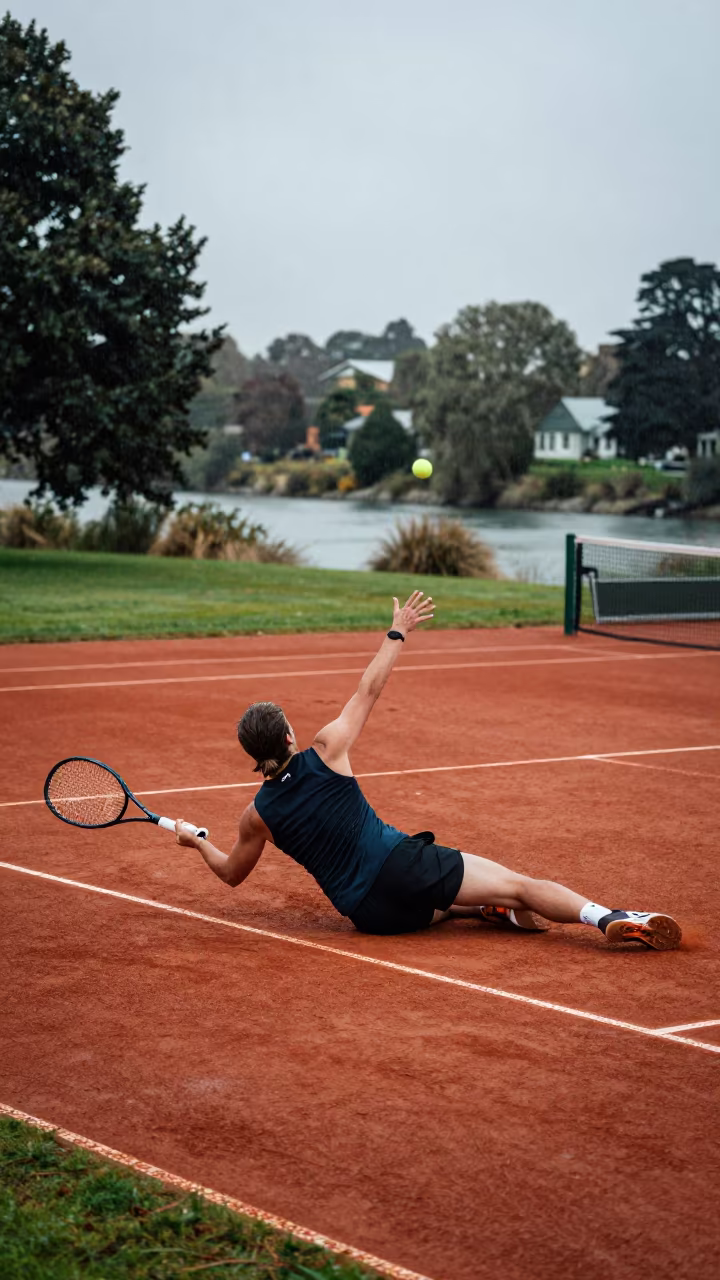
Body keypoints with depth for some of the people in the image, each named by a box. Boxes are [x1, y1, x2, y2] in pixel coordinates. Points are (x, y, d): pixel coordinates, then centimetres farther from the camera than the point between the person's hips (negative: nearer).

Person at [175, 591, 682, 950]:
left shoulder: (258, 815, 0)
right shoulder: (326, 750, -6)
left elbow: (232, 873, 16)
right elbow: (369, 690, 8)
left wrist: (197, 841, 34)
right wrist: (399, 632, 20)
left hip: (369, 912, 3)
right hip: (401, 865, -3)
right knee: (518, 883, -4)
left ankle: (489, 909, 9)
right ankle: (612, 919, -20)